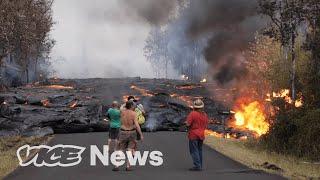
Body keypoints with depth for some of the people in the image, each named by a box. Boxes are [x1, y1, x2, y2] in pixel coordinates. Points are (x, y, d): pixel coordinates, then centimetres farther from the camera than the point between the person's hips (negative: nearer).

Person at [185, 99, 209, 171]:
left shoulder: (192, 114, -14)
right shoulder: (205, 115, 5)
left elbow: (188, 124, -16)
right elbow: (206, 125, 11)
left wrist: (186, 122, 4)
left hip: (193, 134, -6)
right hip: (201, 135, 6)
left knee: (194, 151, -4)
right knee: (199, 150, 14)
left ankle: (197, 166, -10)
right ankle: (200, 166, 16)